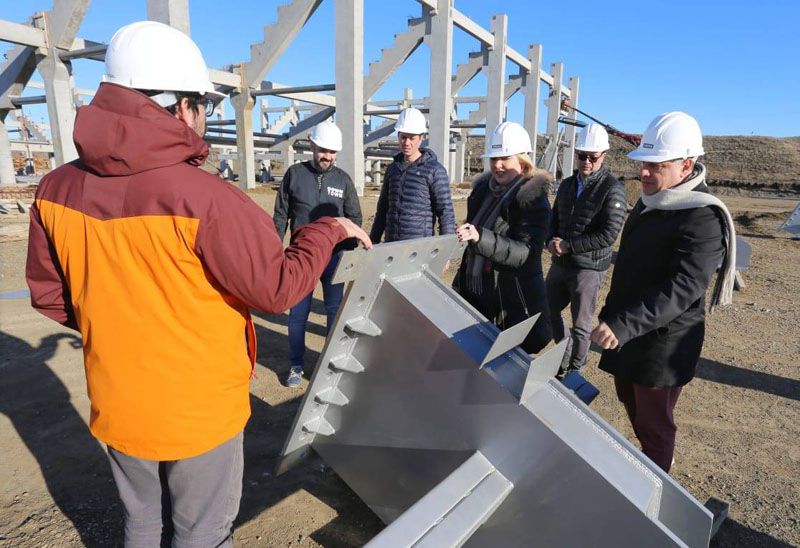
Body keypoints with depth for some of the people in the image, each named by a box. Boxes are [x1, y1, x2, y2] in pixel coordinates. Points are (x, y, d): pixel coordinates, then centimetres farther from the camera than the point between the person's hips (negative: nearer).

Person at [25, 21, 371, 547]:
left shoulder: (57, 189, -7)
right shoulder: (205, 197, -27)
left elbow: (49, 294, 3)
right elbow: (278, 288, -20)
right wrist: (328, 230, -6)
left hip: (116, 407, 6)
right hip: (199, 411, -5)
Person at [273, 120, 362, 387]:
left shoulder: (343, 179, 4)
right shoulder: (294, 174, 1)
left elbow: (354, 217, 8)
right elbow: (281, 215, 5)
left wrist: (349, 252, -1)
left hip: (334, 256, 1)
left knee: (335, 311, 8)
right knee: (297, 314, 5)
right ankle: (296, 365, 21)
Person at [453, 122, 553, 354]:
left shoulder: (533, 199, -12)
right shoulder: (483, 189, 7)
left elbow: (526, 253, -23)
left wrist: (480, 237, -34)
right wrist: (461, 279, 24)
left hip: (511, 304, -6)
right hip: (473, 292, 6)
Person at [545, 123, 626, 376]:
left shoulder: (612, 189, -13)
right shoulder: (567, 184, 9)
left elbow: (608, 235, -19)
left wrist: (568, 246, -18)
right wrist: (551, 241, -6)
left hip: (588, 267, -7)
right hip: (560, 262, 7)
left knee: (581, 325, 7)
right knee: (548, 311, 17)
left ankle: (575, 371, 27)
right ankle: (563, 358, 39)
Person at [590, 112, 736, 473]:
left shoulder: (704, 219, -22)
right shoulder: (649, 202, 6)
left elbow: (681, 289, -31)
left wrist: (623, 325, -39)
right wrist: (611, 317, 21)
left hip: (662, 343, -9)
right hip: (626, 334, 9)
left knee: (654, 424, 7)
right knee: (630, 403, 24)